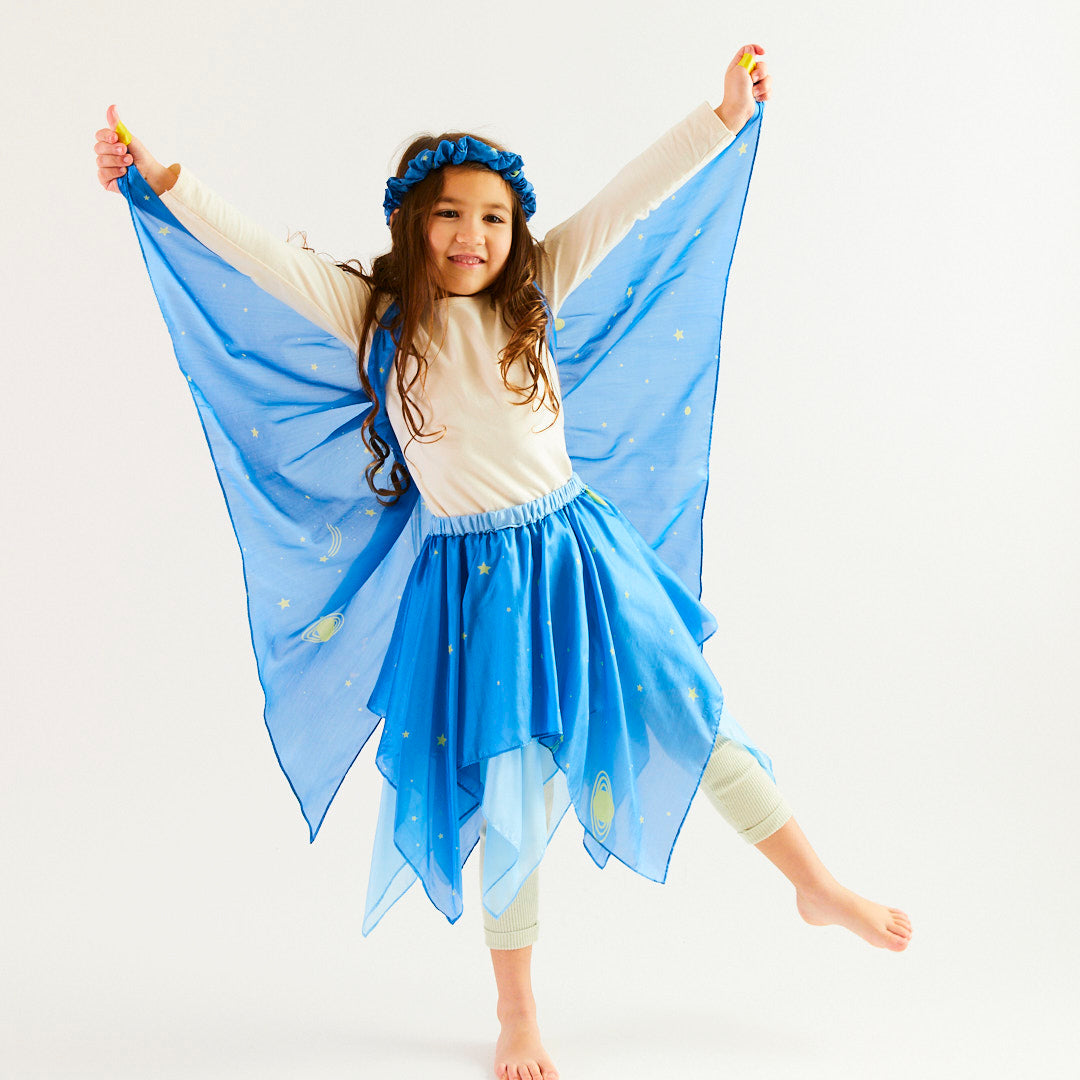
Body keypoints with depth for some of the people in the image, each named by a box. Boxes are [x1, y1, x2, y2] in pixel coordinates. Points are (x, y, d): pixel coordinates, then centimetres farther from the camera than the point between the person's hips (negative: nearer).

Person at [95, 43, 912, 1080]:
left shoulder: (529, 296, 3)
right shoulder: (373, 314, -2)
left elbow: (624, 200, -1)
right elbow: (263, 253, -10)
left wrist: (723, 116, -3)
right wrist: (166, 186, -21)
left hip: (573, 554, 2)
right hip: (472, 579, -2)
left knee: (690, 720, 10)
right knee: (512, 792, 7)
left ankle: (818, 886, 31)